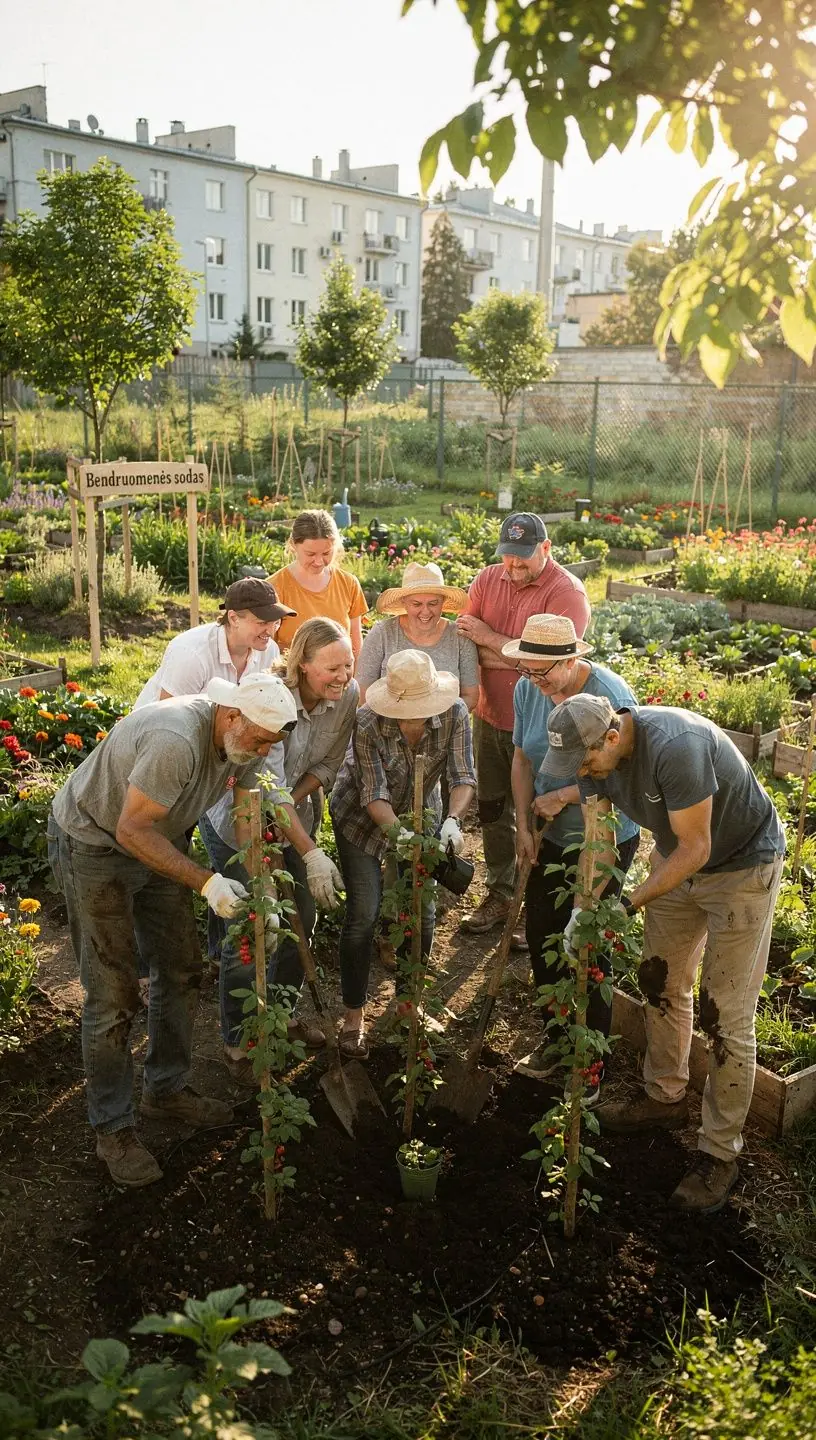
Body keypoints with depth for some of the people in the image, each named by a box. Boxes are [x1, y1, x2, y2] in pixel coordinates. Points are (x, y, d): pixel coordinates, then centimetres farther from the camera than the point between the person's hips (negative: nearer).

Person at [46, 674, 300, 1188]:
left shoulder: (246, 741, -10)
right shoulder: (176, 740, -37)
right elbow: (131, 830, -33)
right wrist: (206, 883, -34)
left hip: (160, 840, 8)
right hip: (92, 843, -8)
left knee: (182, 971, 14)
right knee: (113, 996, -3)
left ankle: (167, 1090, 32)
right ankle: (113, 1128, 13)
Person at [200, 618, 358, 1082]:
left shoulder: (349, 695, -16)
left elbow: (328, 764, -3)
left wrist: (293, 800, -16)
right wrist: (311, 855, -39)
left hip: (294, 813, 6)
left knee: (301, 919, 14)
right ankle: (238, 1043, 17)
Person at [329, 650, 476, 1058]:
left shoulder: (454, 713, -25)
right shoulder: (367, 723, -32)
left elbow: (462, 776, -24)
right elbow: (374, 795, -30)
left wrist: (453, 820, -42)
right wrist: (399, 834, -46)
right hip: (362, 818, -3)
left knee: (422, 912, 3)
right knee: (363, 914, -7)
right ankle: (353, 1015, 9)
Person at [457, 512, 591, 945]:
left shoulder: (567, 592, -14)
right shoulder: (488, 579, 2)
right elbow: (465, 641, -4)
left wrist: (489, 639, -16)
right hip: (490, 718, 5)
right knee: (492, 812, 16)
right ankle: (499, 895, 33)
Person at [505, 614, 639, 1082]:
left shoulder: (610, 696, -24)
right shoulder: (528, 689, -6)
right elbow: (523, 759, 4)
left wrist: (564, 796, -20)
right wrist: (524, 824, -3)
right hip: (552, 837, 6)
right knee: (542, 937, 14)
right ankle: (558, 1036, 37)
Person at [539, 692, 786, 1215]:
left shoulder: (674, 747, -38)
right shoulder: (595, 752, -13)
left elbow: (695, 849, -31)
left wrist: (630, 904, -29)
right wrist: (585, 906, -17)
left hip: (741, 864, -8)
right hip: (678, 858, 8)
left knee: (727, 1014, -4)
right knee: (661, 981, 18)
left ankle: (720, 1152, 10)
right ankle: (666, 1096, 39)